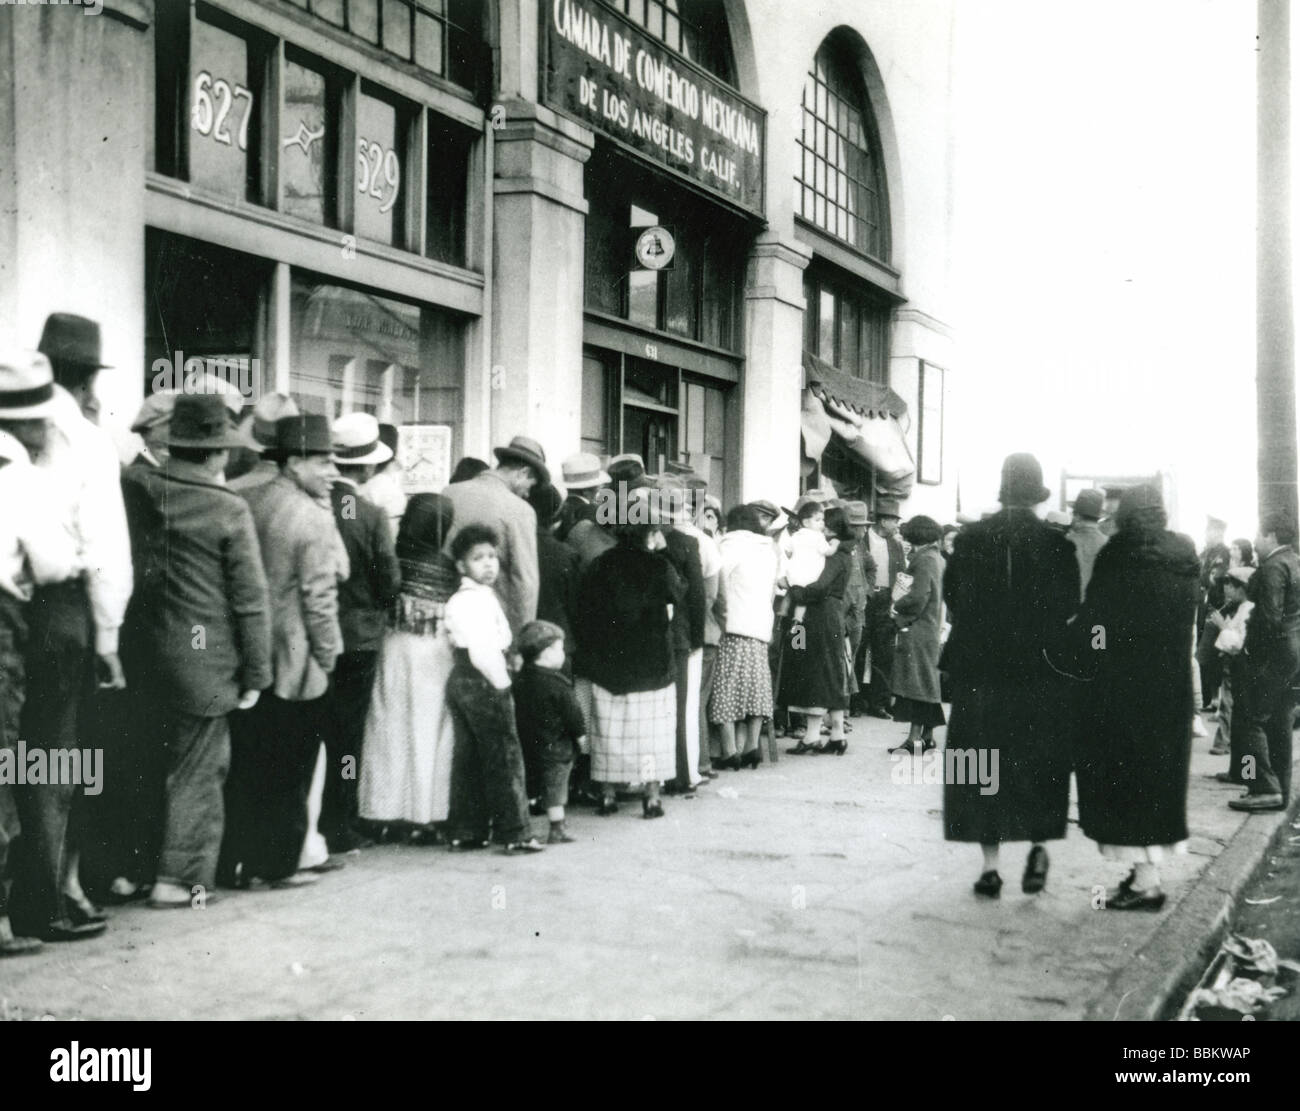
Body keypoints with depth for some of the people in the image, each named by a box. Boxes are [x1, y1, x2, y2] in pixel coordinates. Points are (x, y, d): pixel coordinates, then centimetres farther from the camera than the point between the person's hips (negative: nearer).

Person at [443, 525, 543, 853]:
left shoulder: (457, 599, 16)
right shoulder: (481, 598, -15)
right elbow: (483, 649, -23)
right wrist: (500, 682, -14)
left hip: (460, 678, 10)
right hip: (483, 682, -10)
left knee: (467, 759, 12)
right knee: (504, 758, -4)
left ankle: (466, 832, 15)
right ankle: (513, 833, -3)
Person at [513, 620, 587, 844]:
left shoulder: (520, 681, 5)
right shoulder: (556, 684, -17)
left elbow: (518, 713, 12)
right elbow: (572, 713, -14)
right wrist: (580, 735, 1)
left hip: (528, 747, 7)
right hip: (556, 747, -7)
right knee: (555, 789, 1)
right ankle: (557, 830, 6)